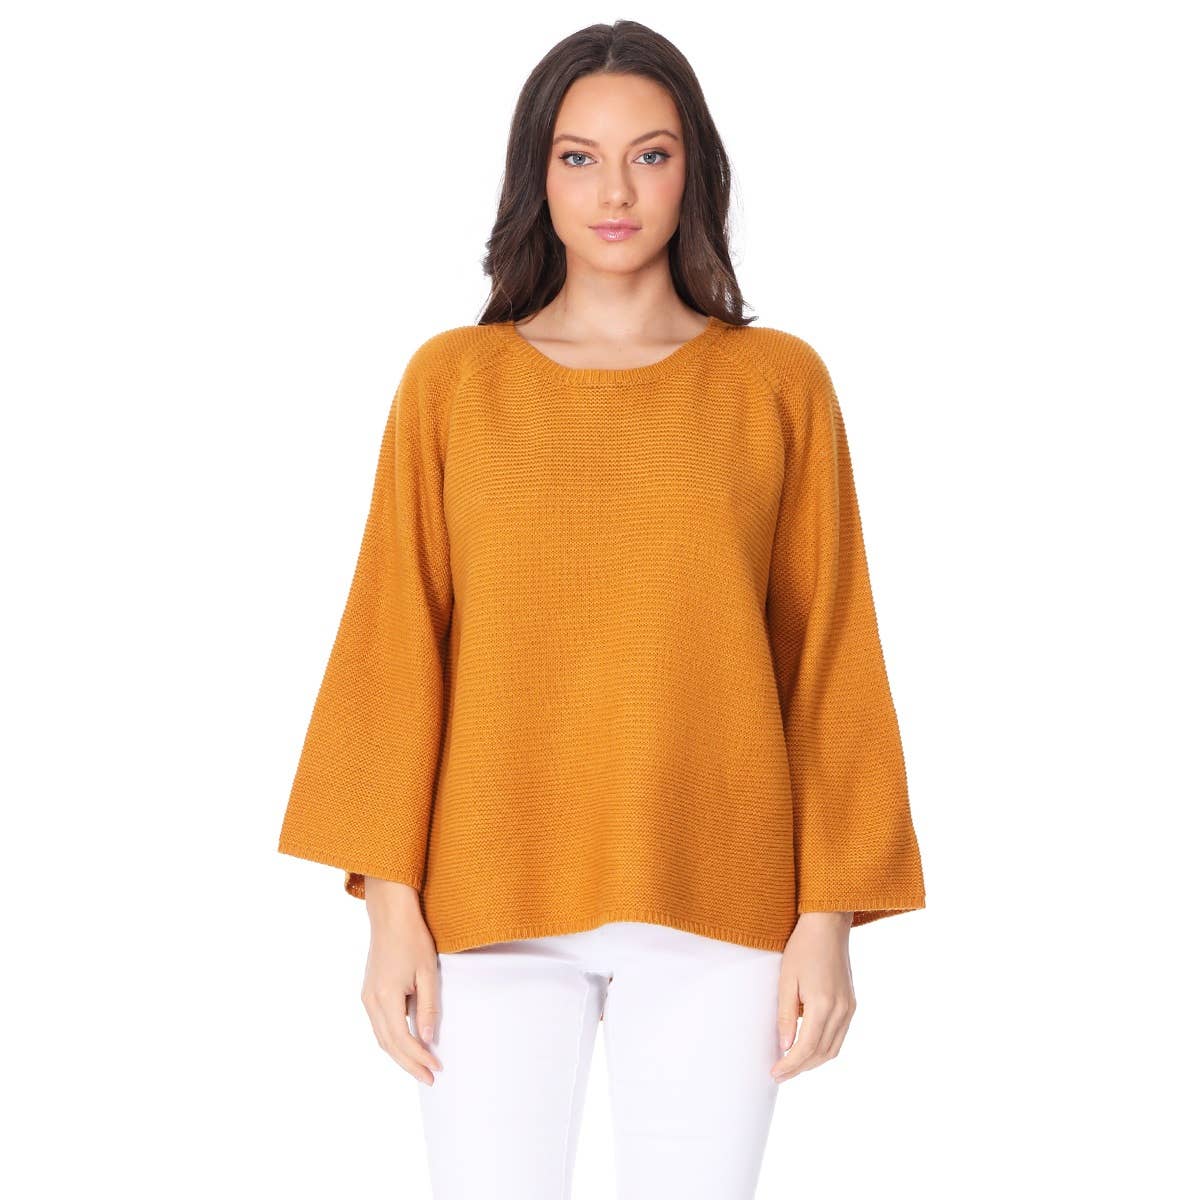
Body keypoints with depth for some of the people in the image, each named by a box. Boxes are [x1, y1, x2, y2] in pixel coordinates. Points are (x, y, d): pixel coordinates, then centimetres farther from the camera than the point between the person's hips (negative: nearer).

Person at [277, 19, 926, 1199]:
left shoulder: (779, 383, 4)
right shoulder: (452, 381, 4)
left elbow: (829, 658, 4)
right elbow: (394, 649, 3)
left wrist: (830, 915, 0)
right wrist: (390, 903, -3)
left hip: (715, 904, 0)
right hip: (494, 901, 0)